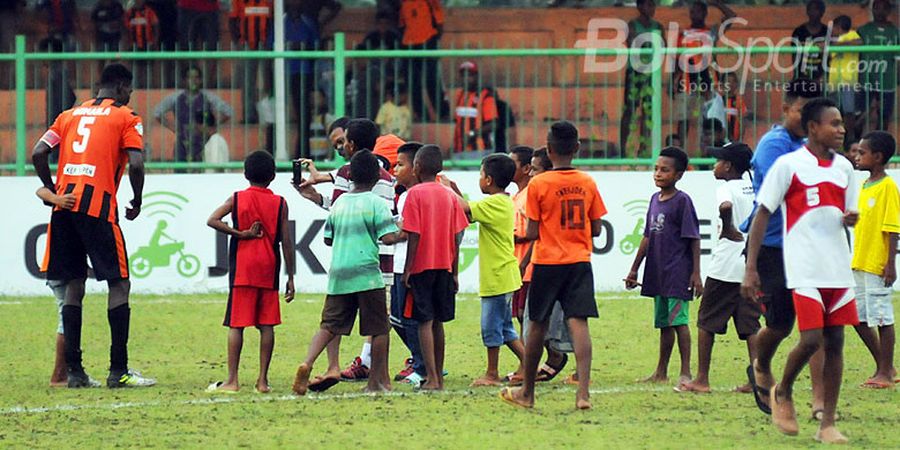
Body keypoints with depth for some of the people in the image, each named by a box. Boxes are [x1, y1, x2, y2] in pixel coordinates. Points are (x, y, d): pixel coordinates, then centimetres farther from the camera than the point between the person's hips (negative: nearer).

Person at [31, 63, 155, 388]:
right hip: (98, 206, -5)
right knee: (119, 284, 1)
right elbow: (135, 164, -9)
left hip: (64, 204, 5)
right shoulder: (126, 117, 3)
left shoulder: (70, 115, 18)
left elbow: (38, 154, 8)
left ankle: (74, 370, 8)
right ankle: (118, 371, -5)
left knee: (73, 285, 10)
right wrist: (137, 202, 5)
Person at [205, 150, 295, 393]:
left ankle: (232, 380, -3)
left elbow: (212, 220, -13)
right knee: (267, 325, 4)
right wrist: (290, 278, 5)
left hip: (242, 270, -1)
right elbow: (286, 242, 1)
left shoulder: (237, 199, 2)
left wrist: (240, 234, -8)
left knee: (236, 325, 1)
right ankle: (263, 380, 3)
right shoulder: (279, 203, 2)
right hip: (269, 272, 1)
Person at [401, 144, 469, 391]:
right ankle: (439, 376, 16)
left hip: (422, 267, -5)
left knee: (425, 322, -5)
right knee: (437, 322, 13)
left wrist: (407, 269, -8)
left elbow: (414, 235, -12)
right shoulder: (449, 195, 7)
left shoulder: (415, 193, -8)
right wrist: (455, 272, 12)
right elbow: (456, 238, 7)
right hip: (444, 267, 5)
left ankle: (432, 378, -12)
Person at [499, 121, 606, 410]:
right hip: (580, 262, 2)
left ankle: (527, 392, 21)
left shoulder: (538, 185, -9)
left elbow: (532, 233, -9)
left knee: (537, 326, 10)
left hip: (547, 262, -2)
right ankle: (583, 391, -19)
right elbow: (596, 229, 6)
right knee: (578, 323, -5)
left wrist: (524, 233, 13)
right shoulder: (588, 183, 1)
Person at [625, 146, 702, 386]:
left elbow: (694, 239, -10)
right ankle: (661, 372, 20)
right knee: (664, 323, 14)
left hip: (678, 273, -7)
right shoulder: (655, 200, 13)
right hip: (658, 274, 7)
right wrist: (634, 269, 21)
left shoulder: (682, 201, -8)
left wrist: (696, 273, -15)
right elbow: (647, 237, 20)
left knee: (679, 320, -9)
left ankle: (685, 373, -7)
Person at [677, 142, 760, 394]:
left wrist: (728, 229, -17)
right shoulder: (755, 189, 11)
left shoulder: (726, 189, -9)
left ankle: (701, 380, 6)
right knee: (750, 324, 6)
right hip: (753, 267, 6)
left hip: (726, 267, -6)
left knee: (706, 322, 5)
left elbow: (726, 206, -32)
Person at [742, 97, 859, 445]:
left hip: (839, 269, 5)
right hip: (805, 269, -5)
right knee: (811, 340, -13)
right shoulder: (789, 165, -5)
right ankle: (782, 394, 16)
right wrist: (751, 269, -10)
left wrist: (851, 218, -4)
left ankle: (828, 425, 6)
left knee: (835, 342, 2)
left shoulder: (844, 167, 11)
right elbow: (762, 215, -4)